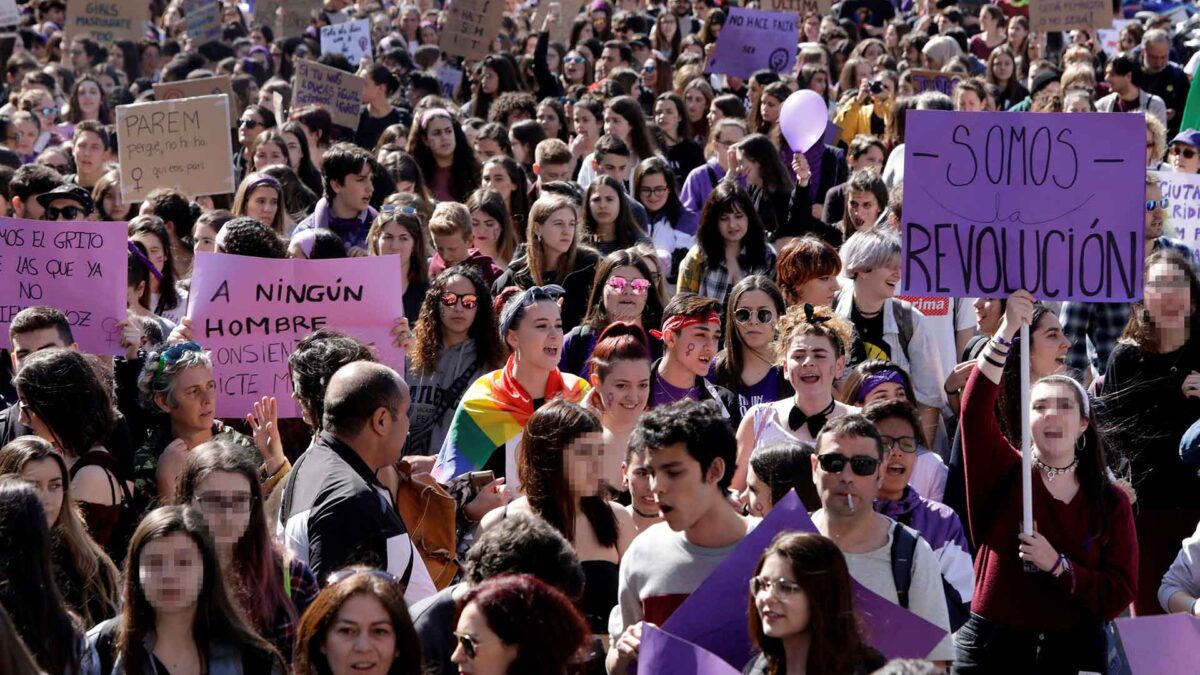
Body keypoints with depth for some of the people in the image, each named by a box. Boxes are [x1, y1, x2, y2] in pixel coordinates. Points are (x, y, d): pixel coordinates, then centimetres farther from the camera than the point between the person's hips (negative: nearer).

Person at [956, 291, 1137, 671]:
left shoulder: (1111, 502, 1)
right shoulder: (1005, 474, -1)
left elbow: (1120, 595, -5)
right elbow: (975, 411, -19)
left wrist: (1058, 565, -19)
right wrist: (1006, 333, -28)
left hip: (1075, 651, 1)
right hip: (993, 645, -1)